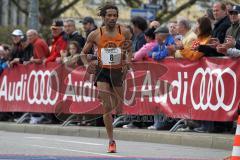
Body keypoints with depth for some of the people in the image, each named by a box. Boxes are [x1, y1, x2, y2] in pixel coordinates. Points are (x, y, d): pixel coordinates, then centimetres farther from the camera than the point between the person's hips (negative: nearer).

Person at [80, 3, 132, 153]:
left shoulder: (125, 32, -3)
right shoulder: (95, 35, -4)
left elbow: (129, 51, 11)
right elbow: (83, 53, 7)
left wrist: (127, 63, -7)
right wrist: (87, 64, -12)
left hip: (118, 72, 1)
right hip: (102, 72, -1)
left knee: (119, 109, 9)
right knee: (107, 108, -10)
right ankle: (111, 141, -4)